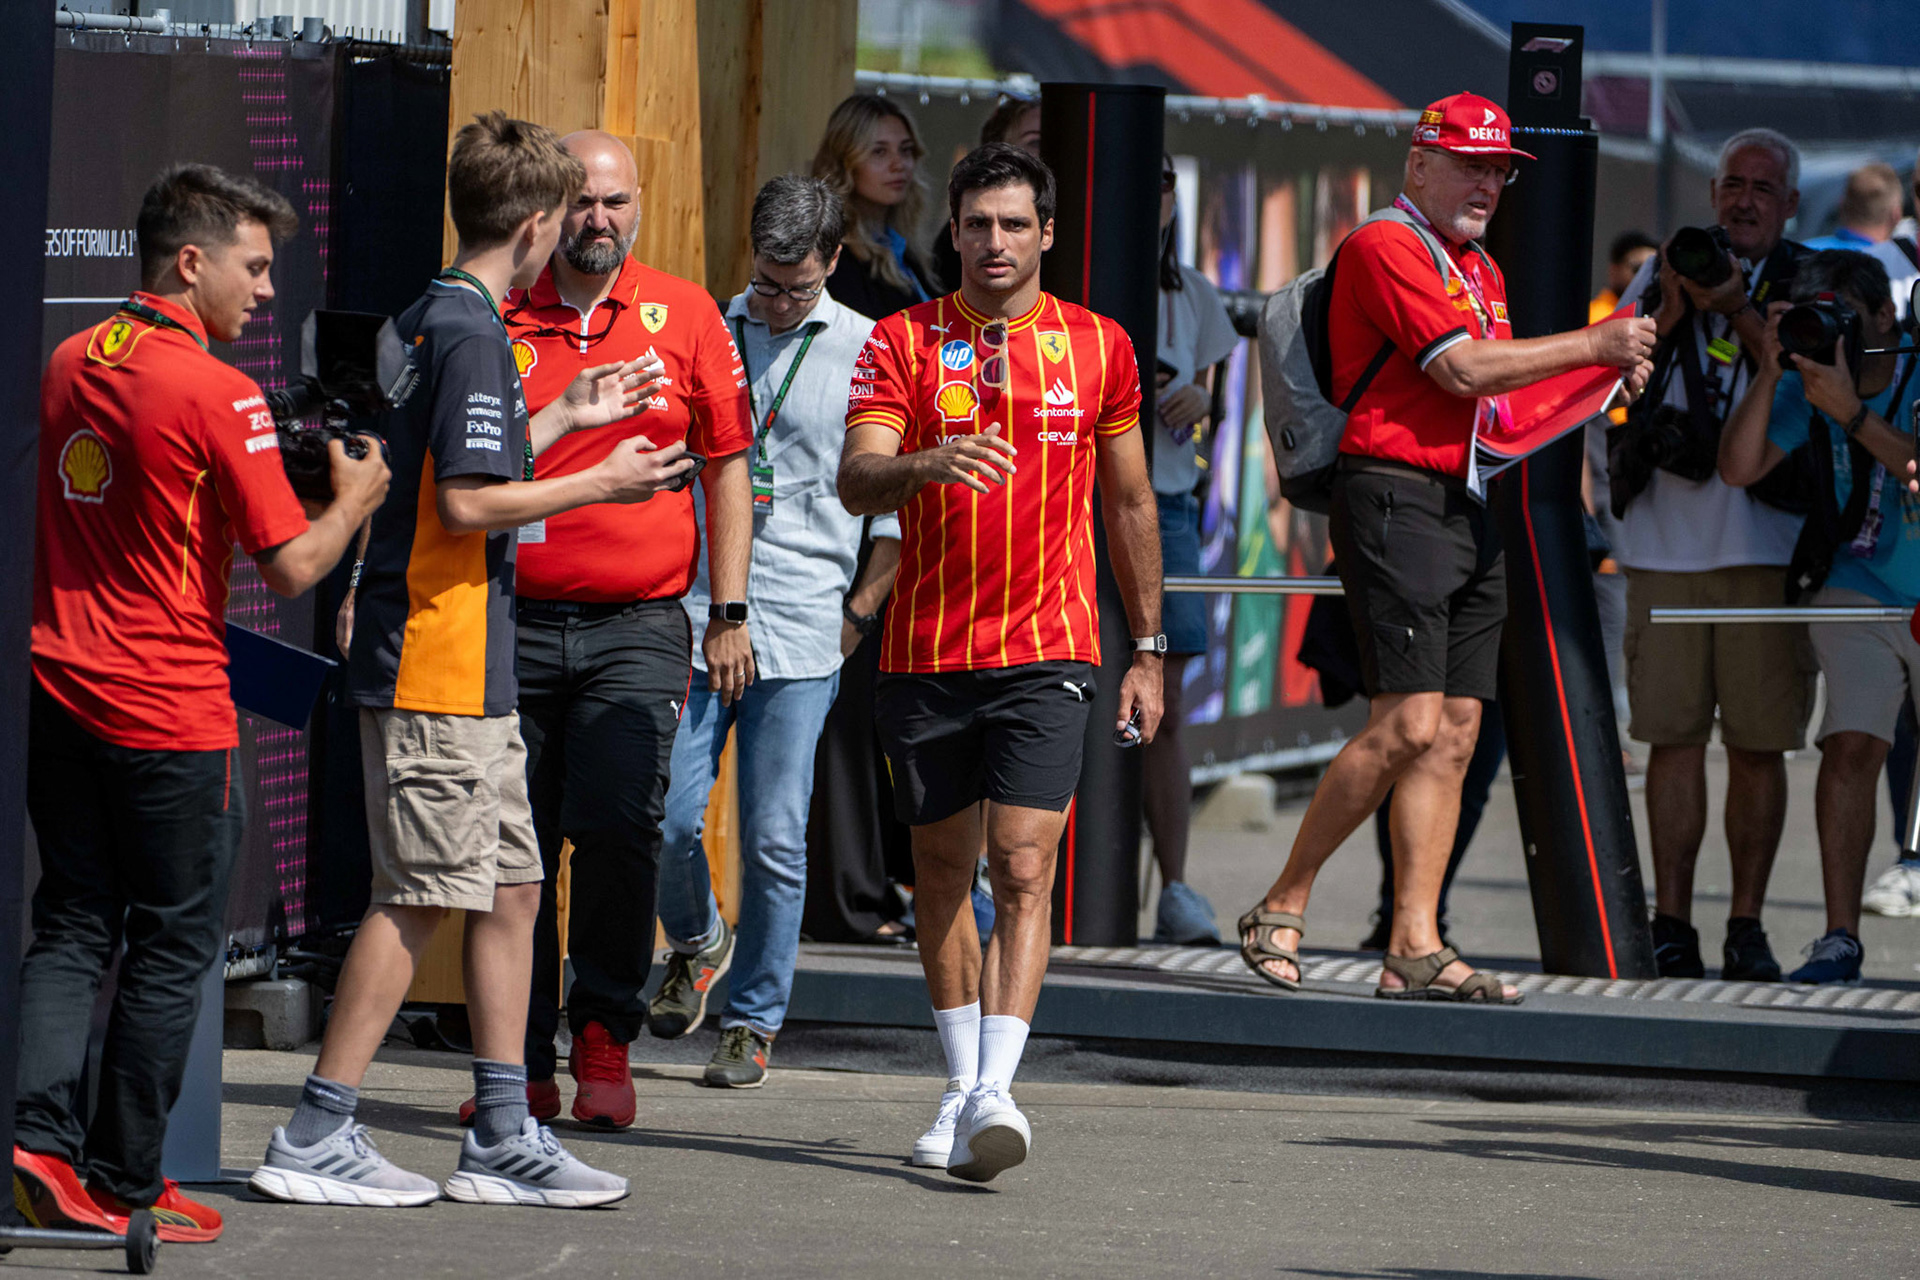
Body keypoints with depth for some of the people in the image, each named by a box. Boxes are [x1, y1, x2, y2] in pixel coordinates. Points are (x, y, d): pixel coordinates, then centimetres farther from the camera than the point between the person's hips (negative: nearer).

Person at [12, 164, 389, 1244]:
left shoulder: (66, 366, 7)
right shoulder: (216, 393, -15)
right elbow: (293, 567, -15)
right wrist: (353, 501, 4)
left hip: (55, 693, 6)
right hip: (170, 708, -6)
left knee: (73, 925, 12)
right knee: (173, 944, 5)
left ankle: (42, 1135, -5)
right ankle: (123, 1184, 8)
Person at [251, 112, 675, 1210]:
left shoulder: (436, 322, 15)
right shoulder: (471, 335, -15)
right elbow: (468, 504, -21)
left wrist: (566, 417, 30)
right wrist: (602, 483, -11)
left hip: (469, 669, 10)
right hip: (437, 666, -10)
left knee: (512, 887, 11)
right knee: (422, 899, -7)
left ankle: (504, 1136, 14)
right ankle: (317, 1138, -5)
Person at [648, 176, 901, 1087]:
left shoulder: (868, 353, 3)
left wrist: (859, 614, 3)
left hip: (800, 628, -1)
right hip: (694, 610, 1)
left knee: (774, 836, -2)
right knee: (670, 812, -6)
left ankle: (752, 1021, 8)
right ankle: (695, 944, 24)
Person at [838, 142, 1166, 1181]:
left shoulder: (1098, 347, 5)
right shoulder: (902, 342, 2)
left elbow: (1129, 503, 14)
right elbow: (854, 481, -10)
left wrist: (1148, 648, 14)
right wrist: (925, 464, -32)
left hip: (1047, 652, -1)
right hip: (925, 654, 1)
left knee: (1023, 869, -13)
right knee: (942, 872, 10)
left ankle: (997, 1092, -20)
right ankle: (961, 1089, 22)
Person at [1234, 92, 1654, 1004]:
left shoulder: (1481, 269, 23)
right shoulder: (1386, 247, -7)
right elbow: (1460, 367, -16)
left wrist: (1597, 384, 9)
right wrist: (1591, 346, -10)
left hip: (1470, 509, 9)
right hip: (1395, 500, -9)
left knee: (1455, 733, 3)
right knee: (1409, 724, -15)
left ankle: (1415, 949, 2)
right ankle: (1280, 909, -5)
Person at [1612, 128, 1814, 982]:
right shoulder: (1663, 273, 14)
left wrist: (1739, 310, -14)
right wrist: (1672, 308, -7)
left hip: (1766, 540, -1)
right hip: (1666, 539, 1)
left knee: (1759, 743, -2)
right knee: (1674, 735, -1)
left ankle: (1747, 926, 5)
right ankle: (1670, 922, 3)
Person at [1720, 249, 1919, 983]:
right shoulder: (1807, 386, -4)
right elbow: (1739, 467, -12)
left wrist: (1851, 414, -36)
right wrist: (1768, 372, -21)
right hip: (1858, 591, 2)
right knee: (1850, 746, -13)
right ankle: (1840, 938, -11)